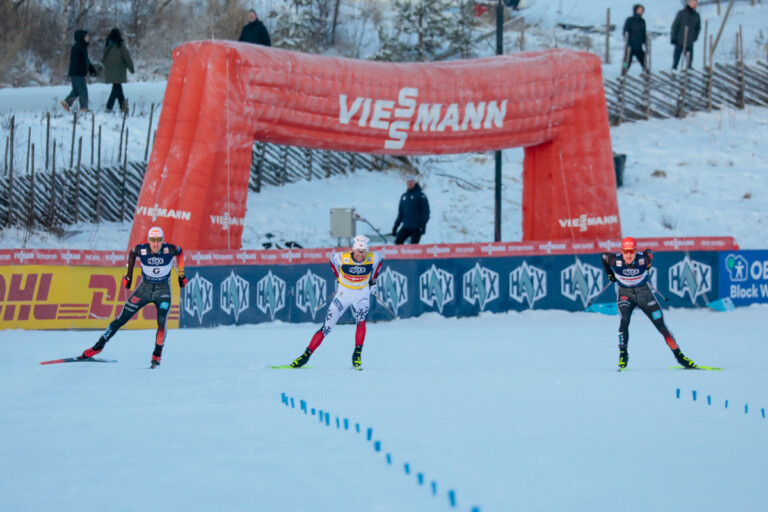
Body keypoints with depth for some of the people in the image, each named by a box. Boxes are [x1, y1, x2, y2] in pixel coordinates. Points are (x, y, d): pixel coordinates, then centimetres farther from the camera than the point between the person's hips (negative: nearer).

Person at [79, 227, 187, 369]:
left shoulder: (169, 250, -20)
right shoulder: (141, 250, -19)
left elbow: (180, 252, 3)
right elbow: (132, 253, 5)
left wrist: (181, 274, 5)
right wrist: (128, 275, 6)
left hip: (163, 290, -1)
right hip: (145, 288, 1)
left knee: (161, 322, -21)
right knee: (121, 319, 3)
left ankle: (157, 355, -4)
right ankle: (98, 346, 15)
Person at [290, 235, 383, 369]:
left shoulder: (373, 258, -17)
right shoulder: (341, 258, -21)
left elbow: (380, 258, 8)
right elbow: (332, 260, 3)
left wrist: (373, 280, 10)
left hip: (362, 294, 1)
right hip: (343, 294, -1)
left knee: (361, 322, -26)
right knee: (326, 327, -3)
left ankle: (357, 355, -17)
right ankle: (305, 356, 5)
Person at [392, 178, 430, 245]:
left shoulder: (420, 195, -4)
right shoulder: (404, 196, 14)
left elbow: (426, 211, -8)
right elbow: (400, 212, 19)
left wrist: (423, 224, -17)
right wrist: (396, 225, 14)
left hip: (417, 228, -6)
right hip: (406, 227, 6)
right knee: (398, 242, -4)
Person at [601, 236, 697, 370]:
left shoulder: (643, 259, -20)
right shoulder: (615, 260, -20)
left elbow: (650, 253, 4)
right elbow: (604, 256, 1)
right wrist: (610, 274, 8)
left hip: (643, 292, 1)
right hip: (625, 293, -1)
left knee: (661, 325, -1)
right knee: (624, 320, -27)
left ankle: (679, 356, 8)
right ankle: (623, 354, -15)